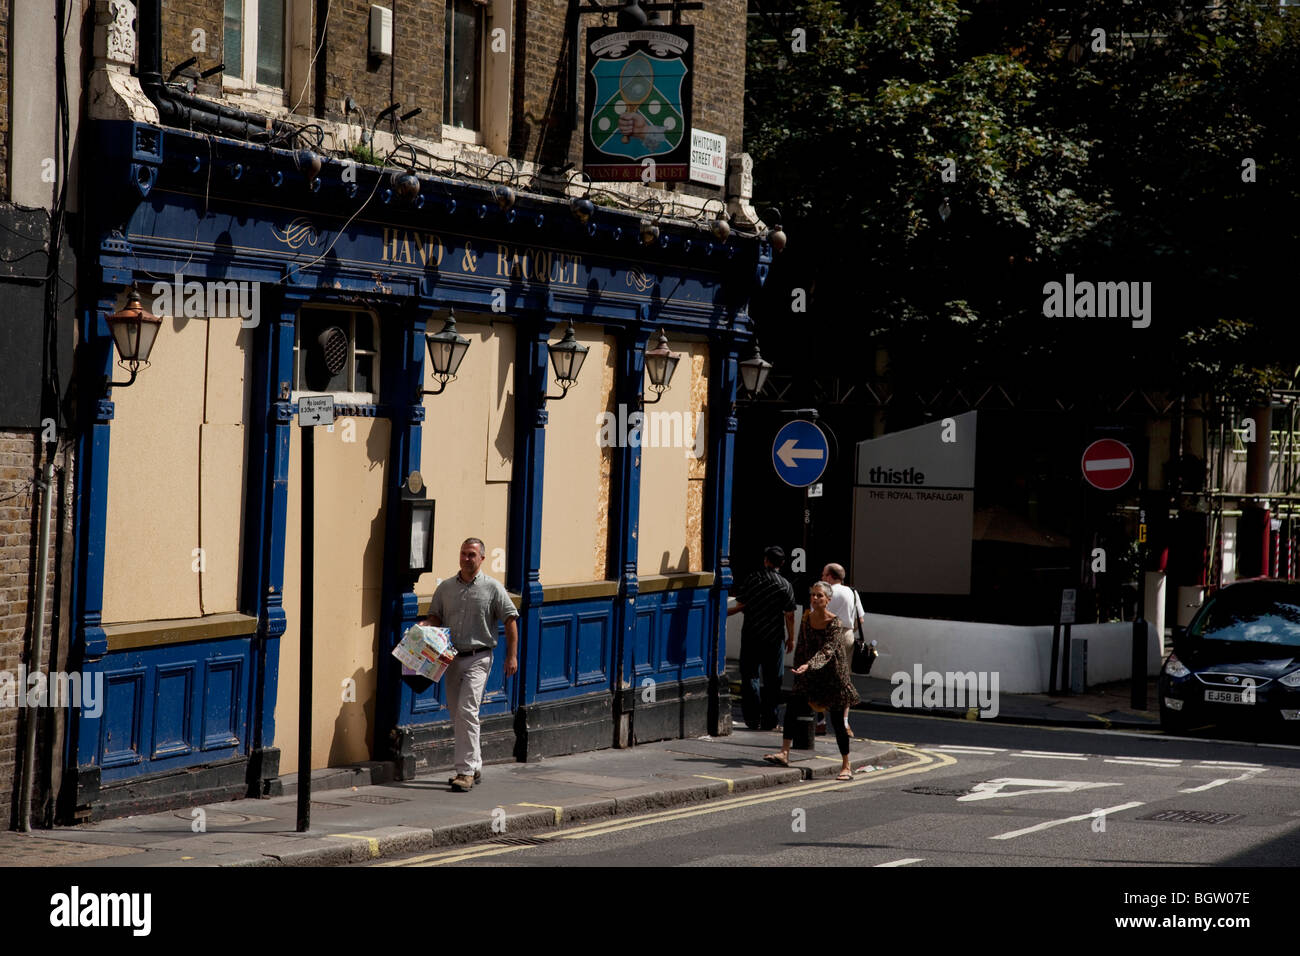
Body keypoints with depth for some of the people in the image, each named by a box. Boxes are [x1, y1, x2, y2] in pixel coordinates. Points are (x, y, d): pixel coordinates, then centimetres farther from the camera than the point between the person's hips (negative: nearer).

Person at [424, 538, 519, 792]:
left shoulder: (493, 588, -2)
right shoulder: (445, 588, 10)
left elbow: (510, 621, -1)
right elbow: (435, 616, 16)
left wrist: (512, 656, -6)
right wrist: (425, 626, -7)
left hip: (478, 658, -5)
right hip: (451, 657, 5)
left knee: (467, 711, -16)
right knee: (457, 715, 10)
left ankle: (466, 772, -16)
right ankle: (475, 766, 23)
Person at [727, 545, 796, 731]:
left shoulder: (752, 579, -4)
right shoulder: (785, 586, -4)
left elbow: (741, 605, -2)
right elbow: (789, 615, -3)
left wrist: (725, 613, 16)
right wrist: (791, 638, 7)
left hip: (751, 637, 0)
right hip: (774, 639, 0)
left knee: (750, 676, 7)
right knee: (772, 680, 8)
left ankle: (753, 719, -1)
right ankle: (769, 720, 8)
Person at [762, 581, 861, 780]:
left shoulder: (835, 624, -16)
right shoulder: (807, 619, 3)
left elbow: (827, 650, -29)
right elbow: (801, 649, 12)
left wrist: (809, 665, -43)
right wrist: (798, 671, 10)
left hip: (833, 675, -6)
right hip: (811, 676, 6)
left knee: (837, 720, -1)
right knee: (792, 708, -9)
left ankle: (846, 767, 8)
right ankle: (784, 754, -5)